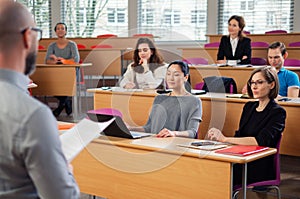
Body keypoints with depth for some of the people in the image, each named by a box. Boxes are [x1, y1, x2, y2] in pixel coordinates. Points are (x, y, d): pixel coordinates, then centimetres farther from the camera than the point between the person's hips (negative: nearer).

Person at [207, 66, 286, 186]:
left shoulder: (277, 112, -5)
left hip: (261, 167, -6)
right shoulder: (249, 107, 17)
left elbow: (261, 141, -18)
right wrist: (218, 135, -9)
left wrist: (225, 139, -21)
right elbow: (239, 135, 13)